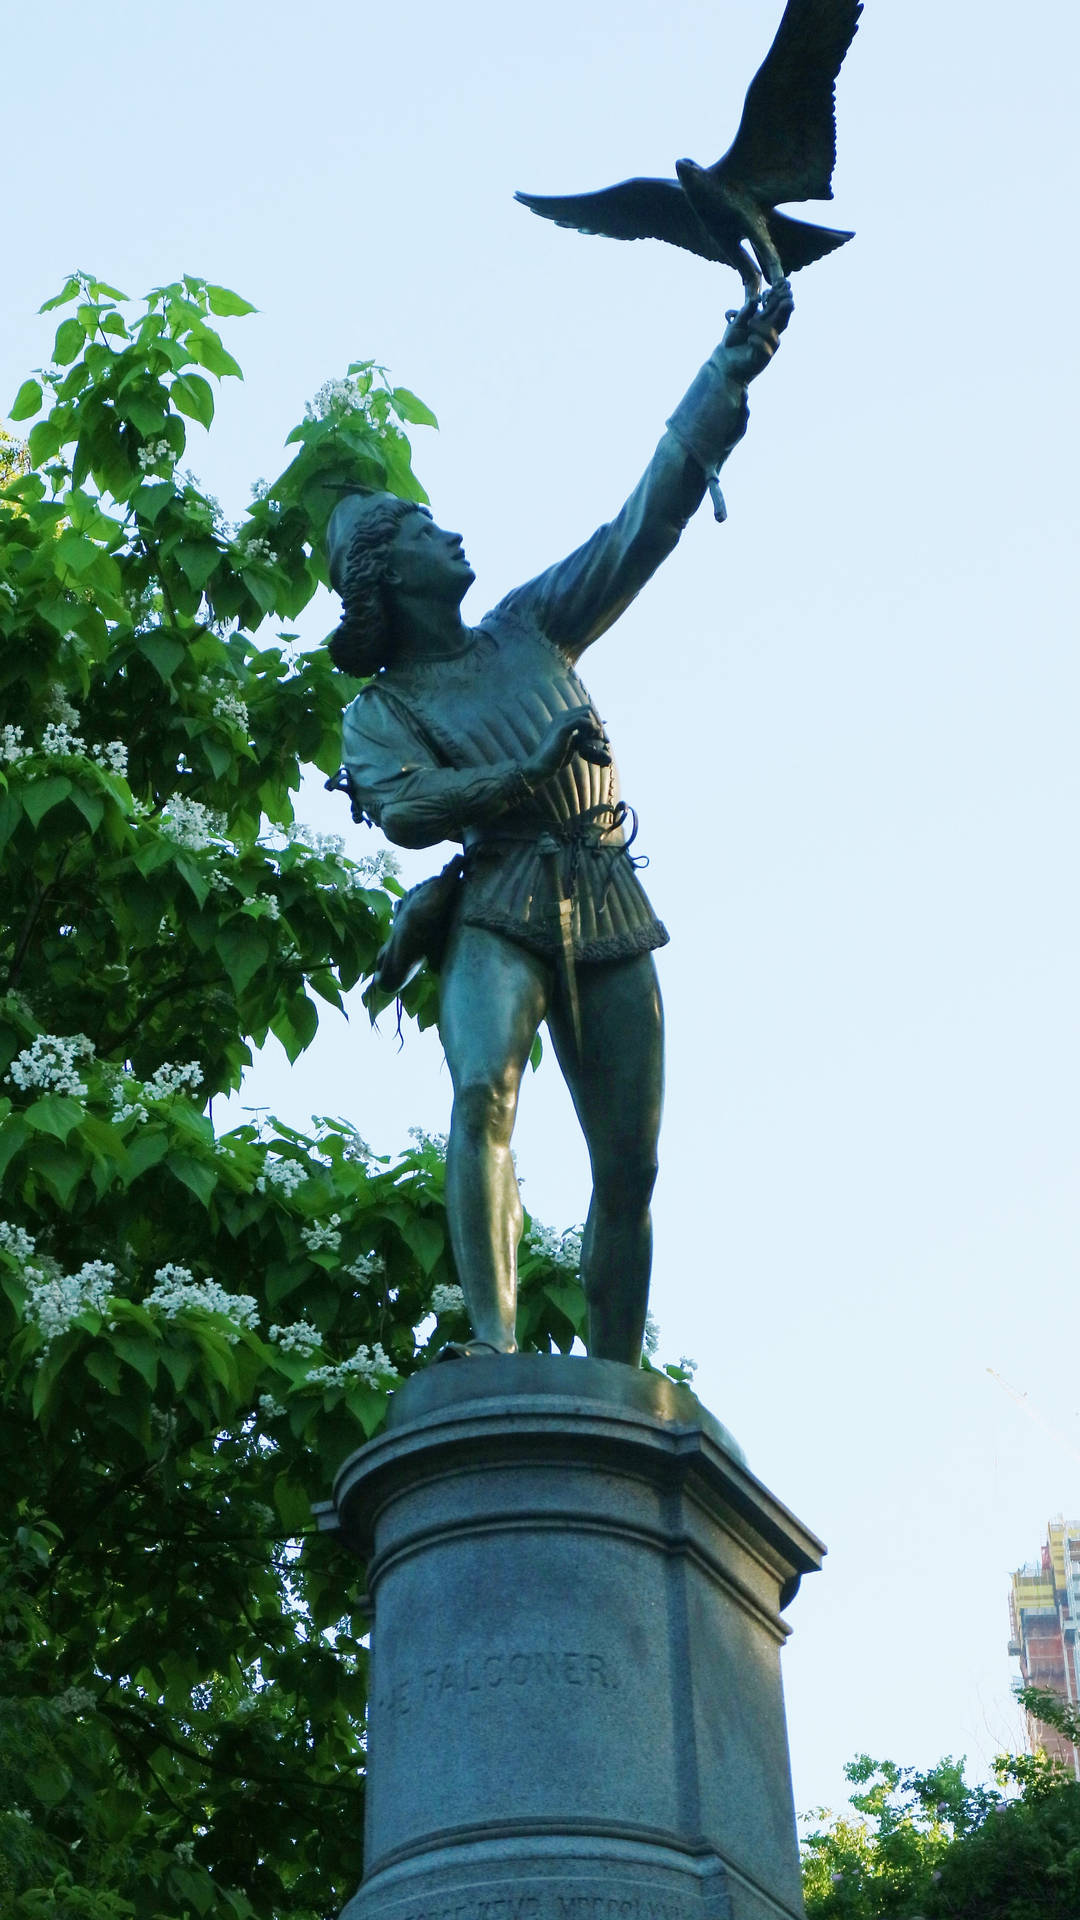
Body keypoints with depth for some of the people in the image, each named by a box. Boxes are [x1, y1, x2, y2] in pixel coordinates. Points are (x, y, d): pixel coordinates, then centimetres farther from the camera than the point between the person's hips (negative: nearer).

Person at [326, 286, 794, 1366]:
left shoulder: (529, 628, 19)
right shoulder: (381, 708, 10)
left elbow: (648, 516, 14)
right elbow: (406, 810, -10)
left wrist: (734, 365, 8)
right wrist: (527, 771, -16)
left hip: (610, 918, 4)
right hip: (500, 916, -4)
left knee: (629, 1170, 0)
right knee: (482, 1087, -32)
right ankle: (494, 1344, -37)